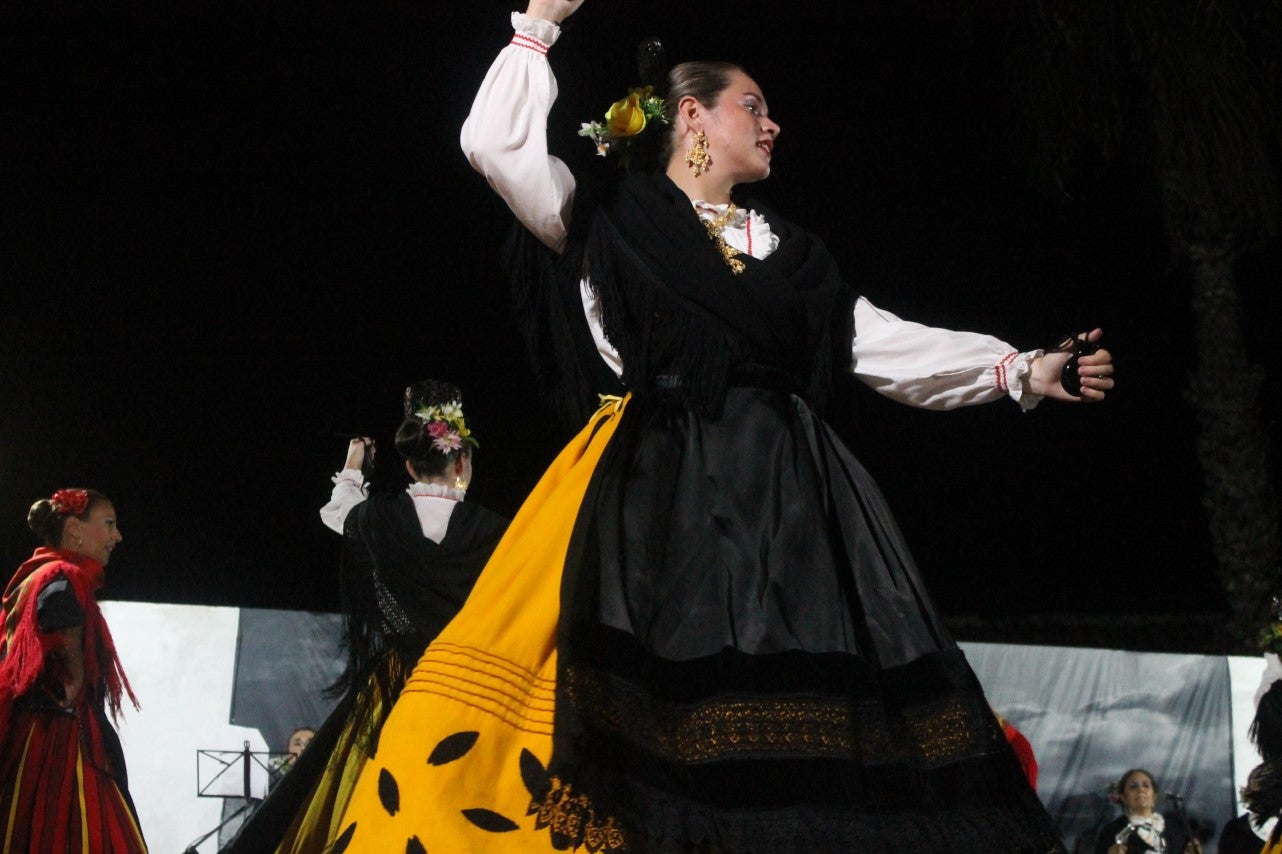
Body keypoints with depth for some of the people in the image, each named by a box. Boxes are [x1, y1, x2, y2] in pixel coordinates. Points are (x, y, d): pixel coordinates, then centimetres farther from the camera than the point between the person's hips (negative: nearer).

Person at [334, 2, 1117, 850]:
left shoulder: (788, 250, 21)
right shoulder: (611, 221, 9)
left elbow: (888, 344, 18)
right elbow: (498, 143, -2)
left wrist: (1021, 370, 10)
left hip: (786, 498, 4)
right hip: (659, 494, -4)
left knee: (804, 716, -7)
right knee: (666, 689, -18)